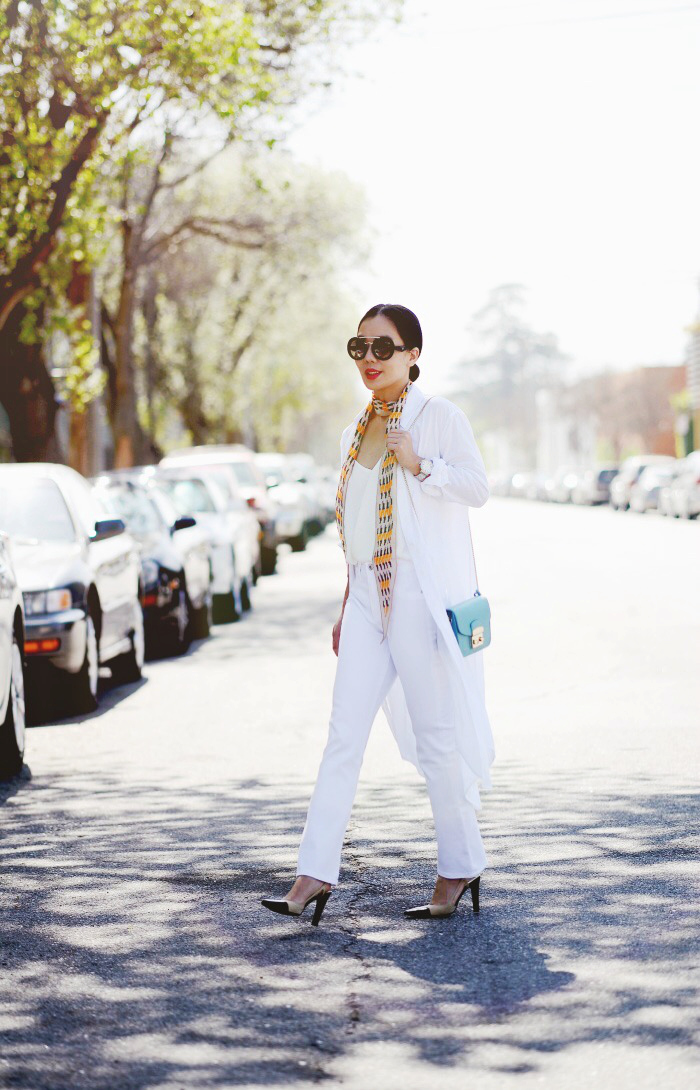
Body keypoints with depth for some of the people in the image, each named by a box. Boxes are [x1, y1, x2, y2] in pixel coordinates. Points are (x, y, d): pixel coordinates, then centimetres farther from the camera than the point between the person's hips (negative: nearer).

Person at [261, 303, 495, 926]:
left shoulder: (439, 418, -2)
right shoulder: (356, 433, 17)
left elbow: (477, 487, -13)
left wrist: (419, 464, -26)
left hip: (422, 594, -6)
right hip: (368, 596, 6)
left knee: (437, 735, -1)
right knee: (344, 734, -1)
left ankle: (460, 868, 11)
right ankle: (316, 875, -3)